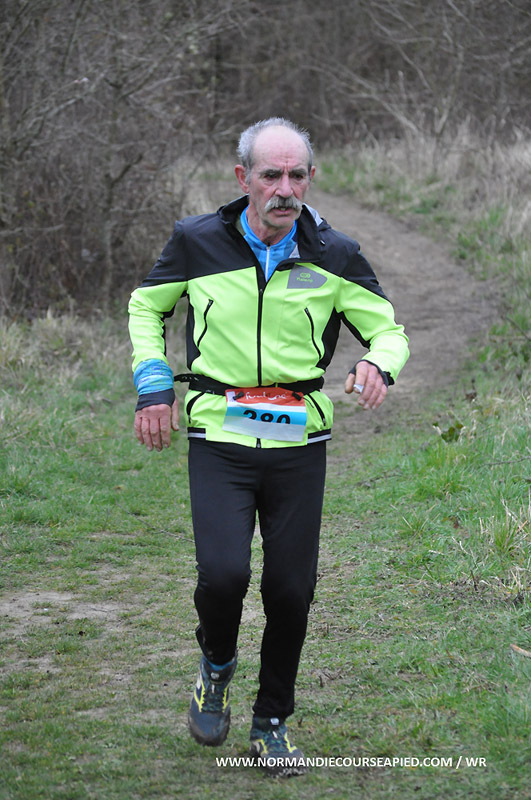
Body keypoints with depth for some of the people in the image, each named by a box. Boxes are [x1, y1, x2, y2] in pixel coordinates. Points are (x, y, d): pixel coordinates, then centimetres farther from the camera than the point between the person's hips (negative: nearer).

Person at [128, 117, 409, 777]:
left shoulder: (334, 256, -1)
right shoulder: (197, 242, -2)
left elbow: (388, 329, 9)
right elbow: (146, 305, 16)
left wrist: (380, 364, -15)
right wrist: (152, 384, 4)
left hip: (298, 442, 1)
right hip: (219, 435, -1)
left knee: (291, 589, 1)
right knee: (223, 573, -18)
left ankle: (271, 723, 22)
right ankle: (215, 668, 15)